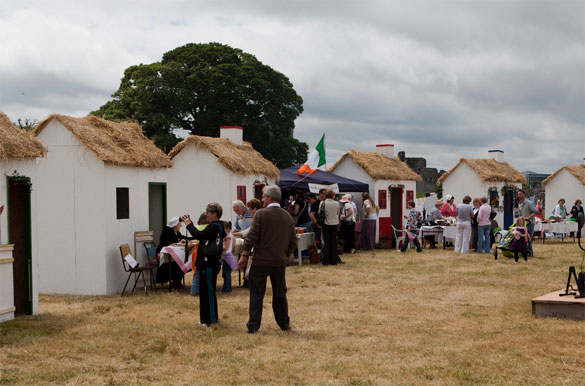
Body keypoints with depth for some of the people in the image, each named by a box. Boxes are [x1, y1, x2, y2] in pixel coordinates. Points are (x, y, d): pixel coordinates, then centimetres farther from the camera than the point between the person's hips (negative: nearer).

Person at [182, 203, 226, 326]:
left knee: (209, 291, -4)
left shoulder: (214, 226, -16)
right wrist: (190, 224, 10)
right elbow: (200, 235, 18)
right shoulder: (216, 226, 16)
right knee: (205, 291, 16)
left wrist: (189, 224, -12)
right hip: (207, 262, 10)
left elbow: (198, 235, -26)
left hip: (210, 264, -10)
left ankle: (212, 320, 2)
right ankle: (206, 319, 23)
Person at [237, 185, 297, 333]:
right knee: (280, 294, 14)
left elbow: (252, 237, -11)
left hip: (261, 261, -4)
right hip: (280, 262, 4)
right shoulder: (287, 217, 6)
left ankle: (253, 325, 3)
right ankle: (284, 324, 20)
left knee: (256, 294, 2)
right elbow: (293, 241, 11)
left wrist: (245, 255, -3)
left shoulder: (261, 214, -10)